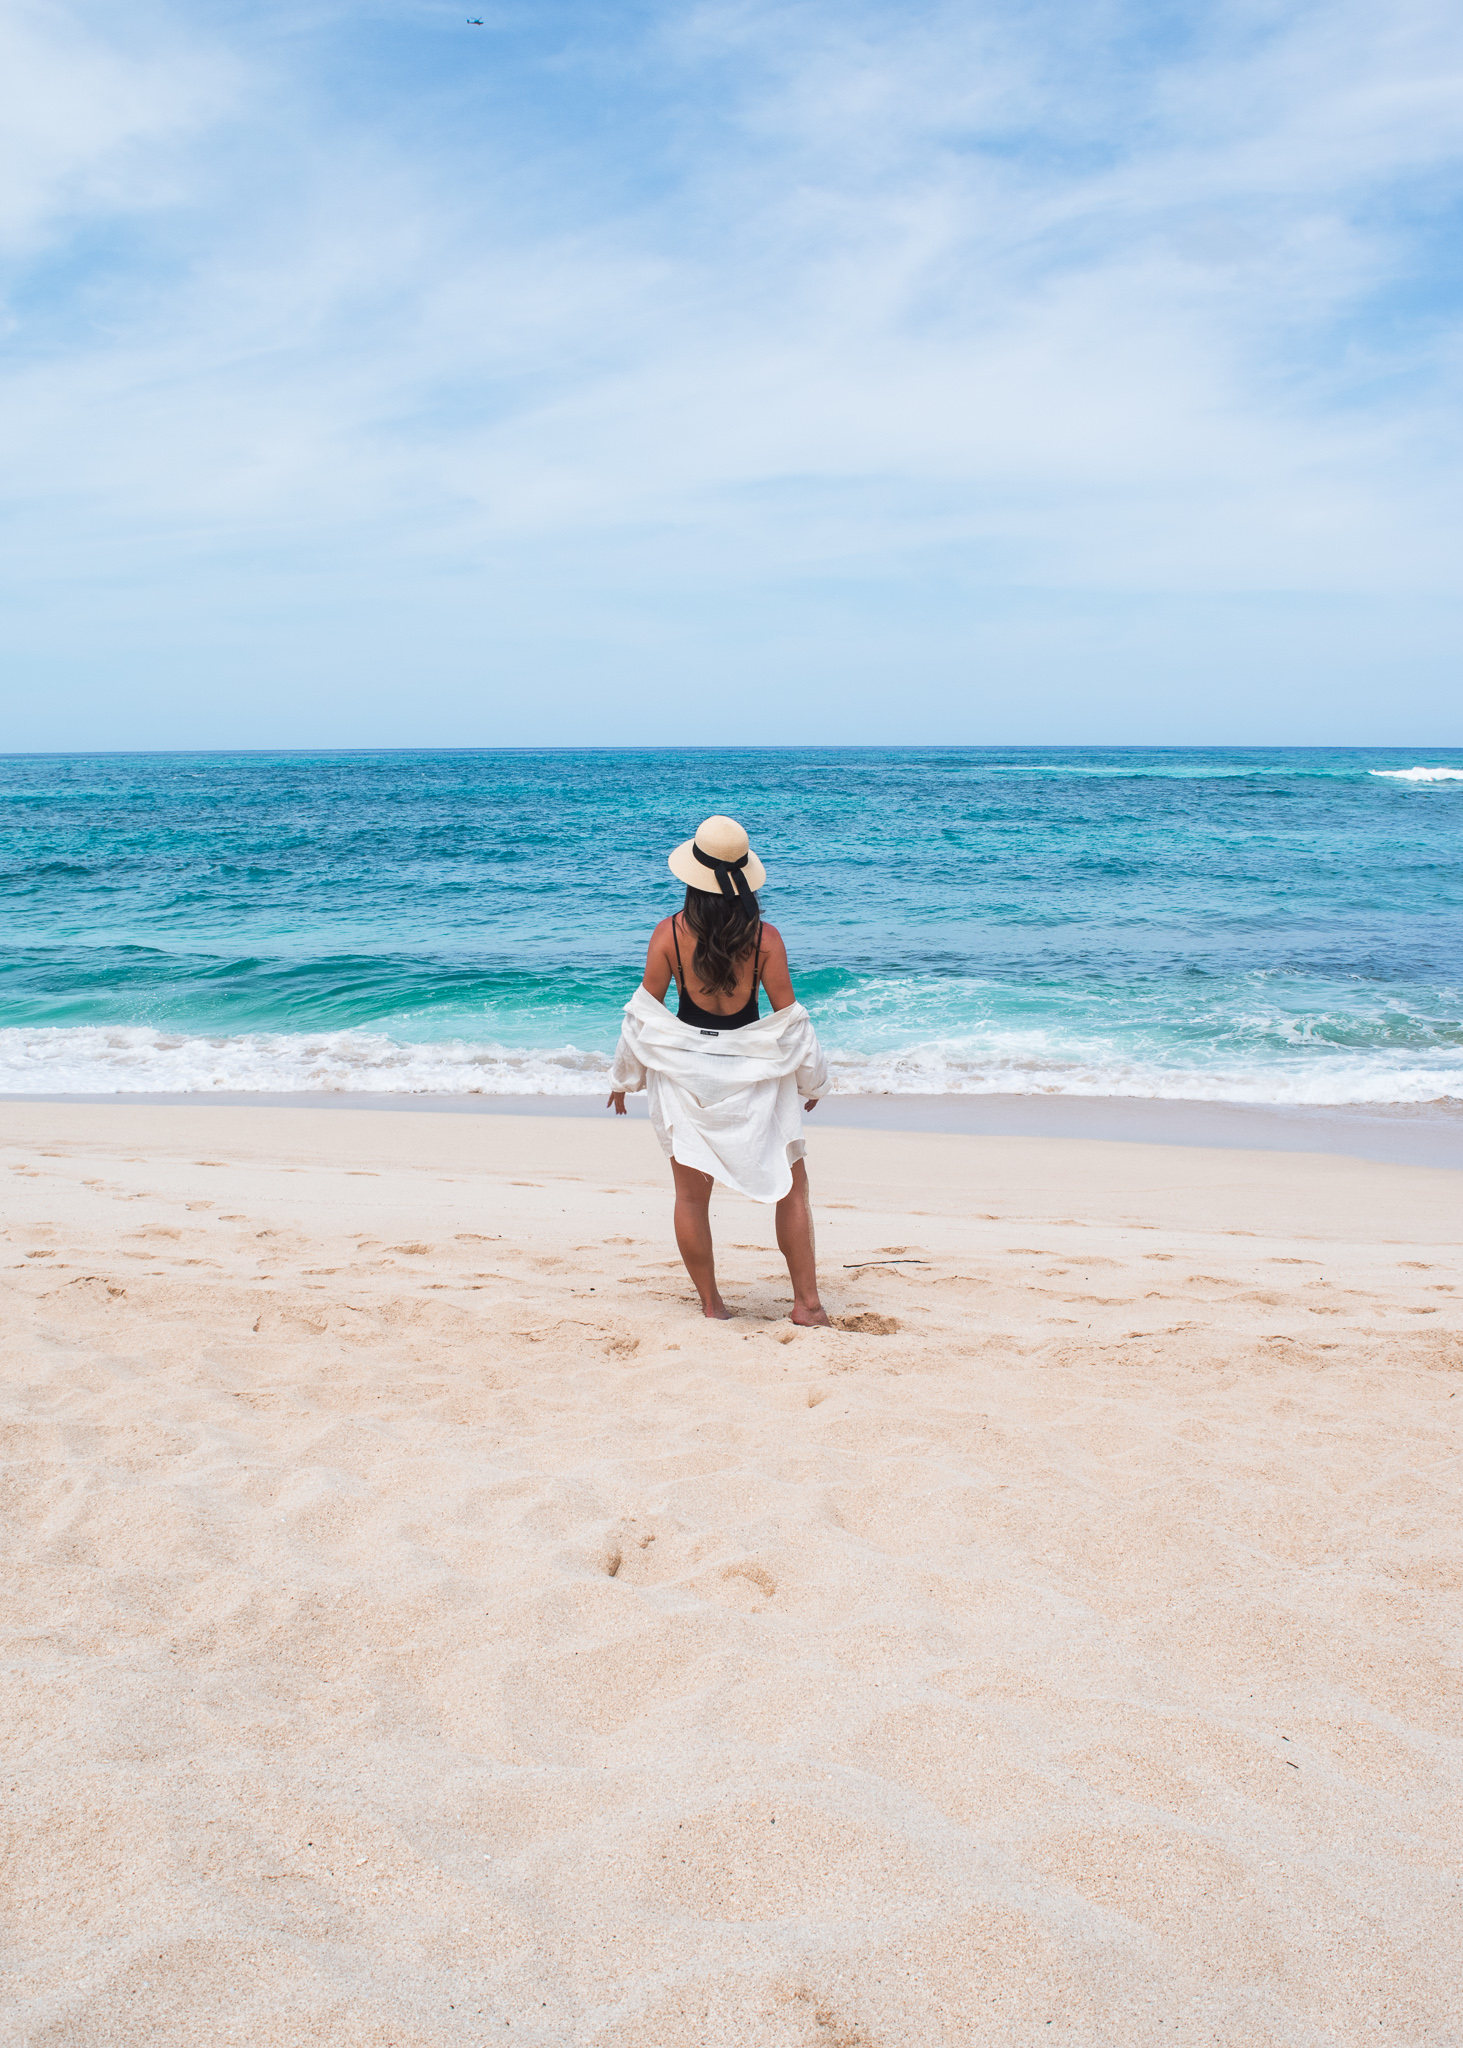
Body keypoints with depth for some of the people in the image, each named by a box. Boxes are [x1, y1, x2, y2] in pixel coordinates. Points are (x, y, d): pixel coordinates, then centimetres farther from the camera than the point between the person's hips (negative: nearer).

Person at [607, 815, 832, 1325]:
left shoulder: (669, 933, -10)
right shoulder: (765, 937, -11)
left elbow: (645, 1011, -3)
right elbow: (788, 1016, -4)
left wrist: (623, 1077, 11)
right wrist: (812, 1080, 11)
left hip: (686, 1070, 0)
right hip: (752, 1073, 0)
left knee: (692, 1194, 11)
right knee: (792, 1185, 12)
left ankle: (711, 1304, 18)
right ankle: (807, 1302, 12)